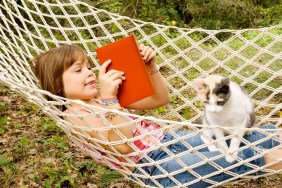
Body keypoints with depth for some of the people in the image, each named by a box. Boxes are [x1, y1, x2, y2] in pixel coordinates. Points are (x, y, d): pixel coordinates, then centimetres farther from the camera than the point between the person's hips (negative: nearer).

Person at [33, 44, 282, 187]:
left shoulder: (106, 99, 13)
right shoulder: (75, 115, -9)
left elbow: (161, 99, 13)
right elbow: (122, 146, -24)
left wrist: (151, 67, -3)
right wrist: (109, 99, -32)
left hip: (168, 139, 8)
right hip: (154, 166, -7)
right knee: (224, 158, -26)